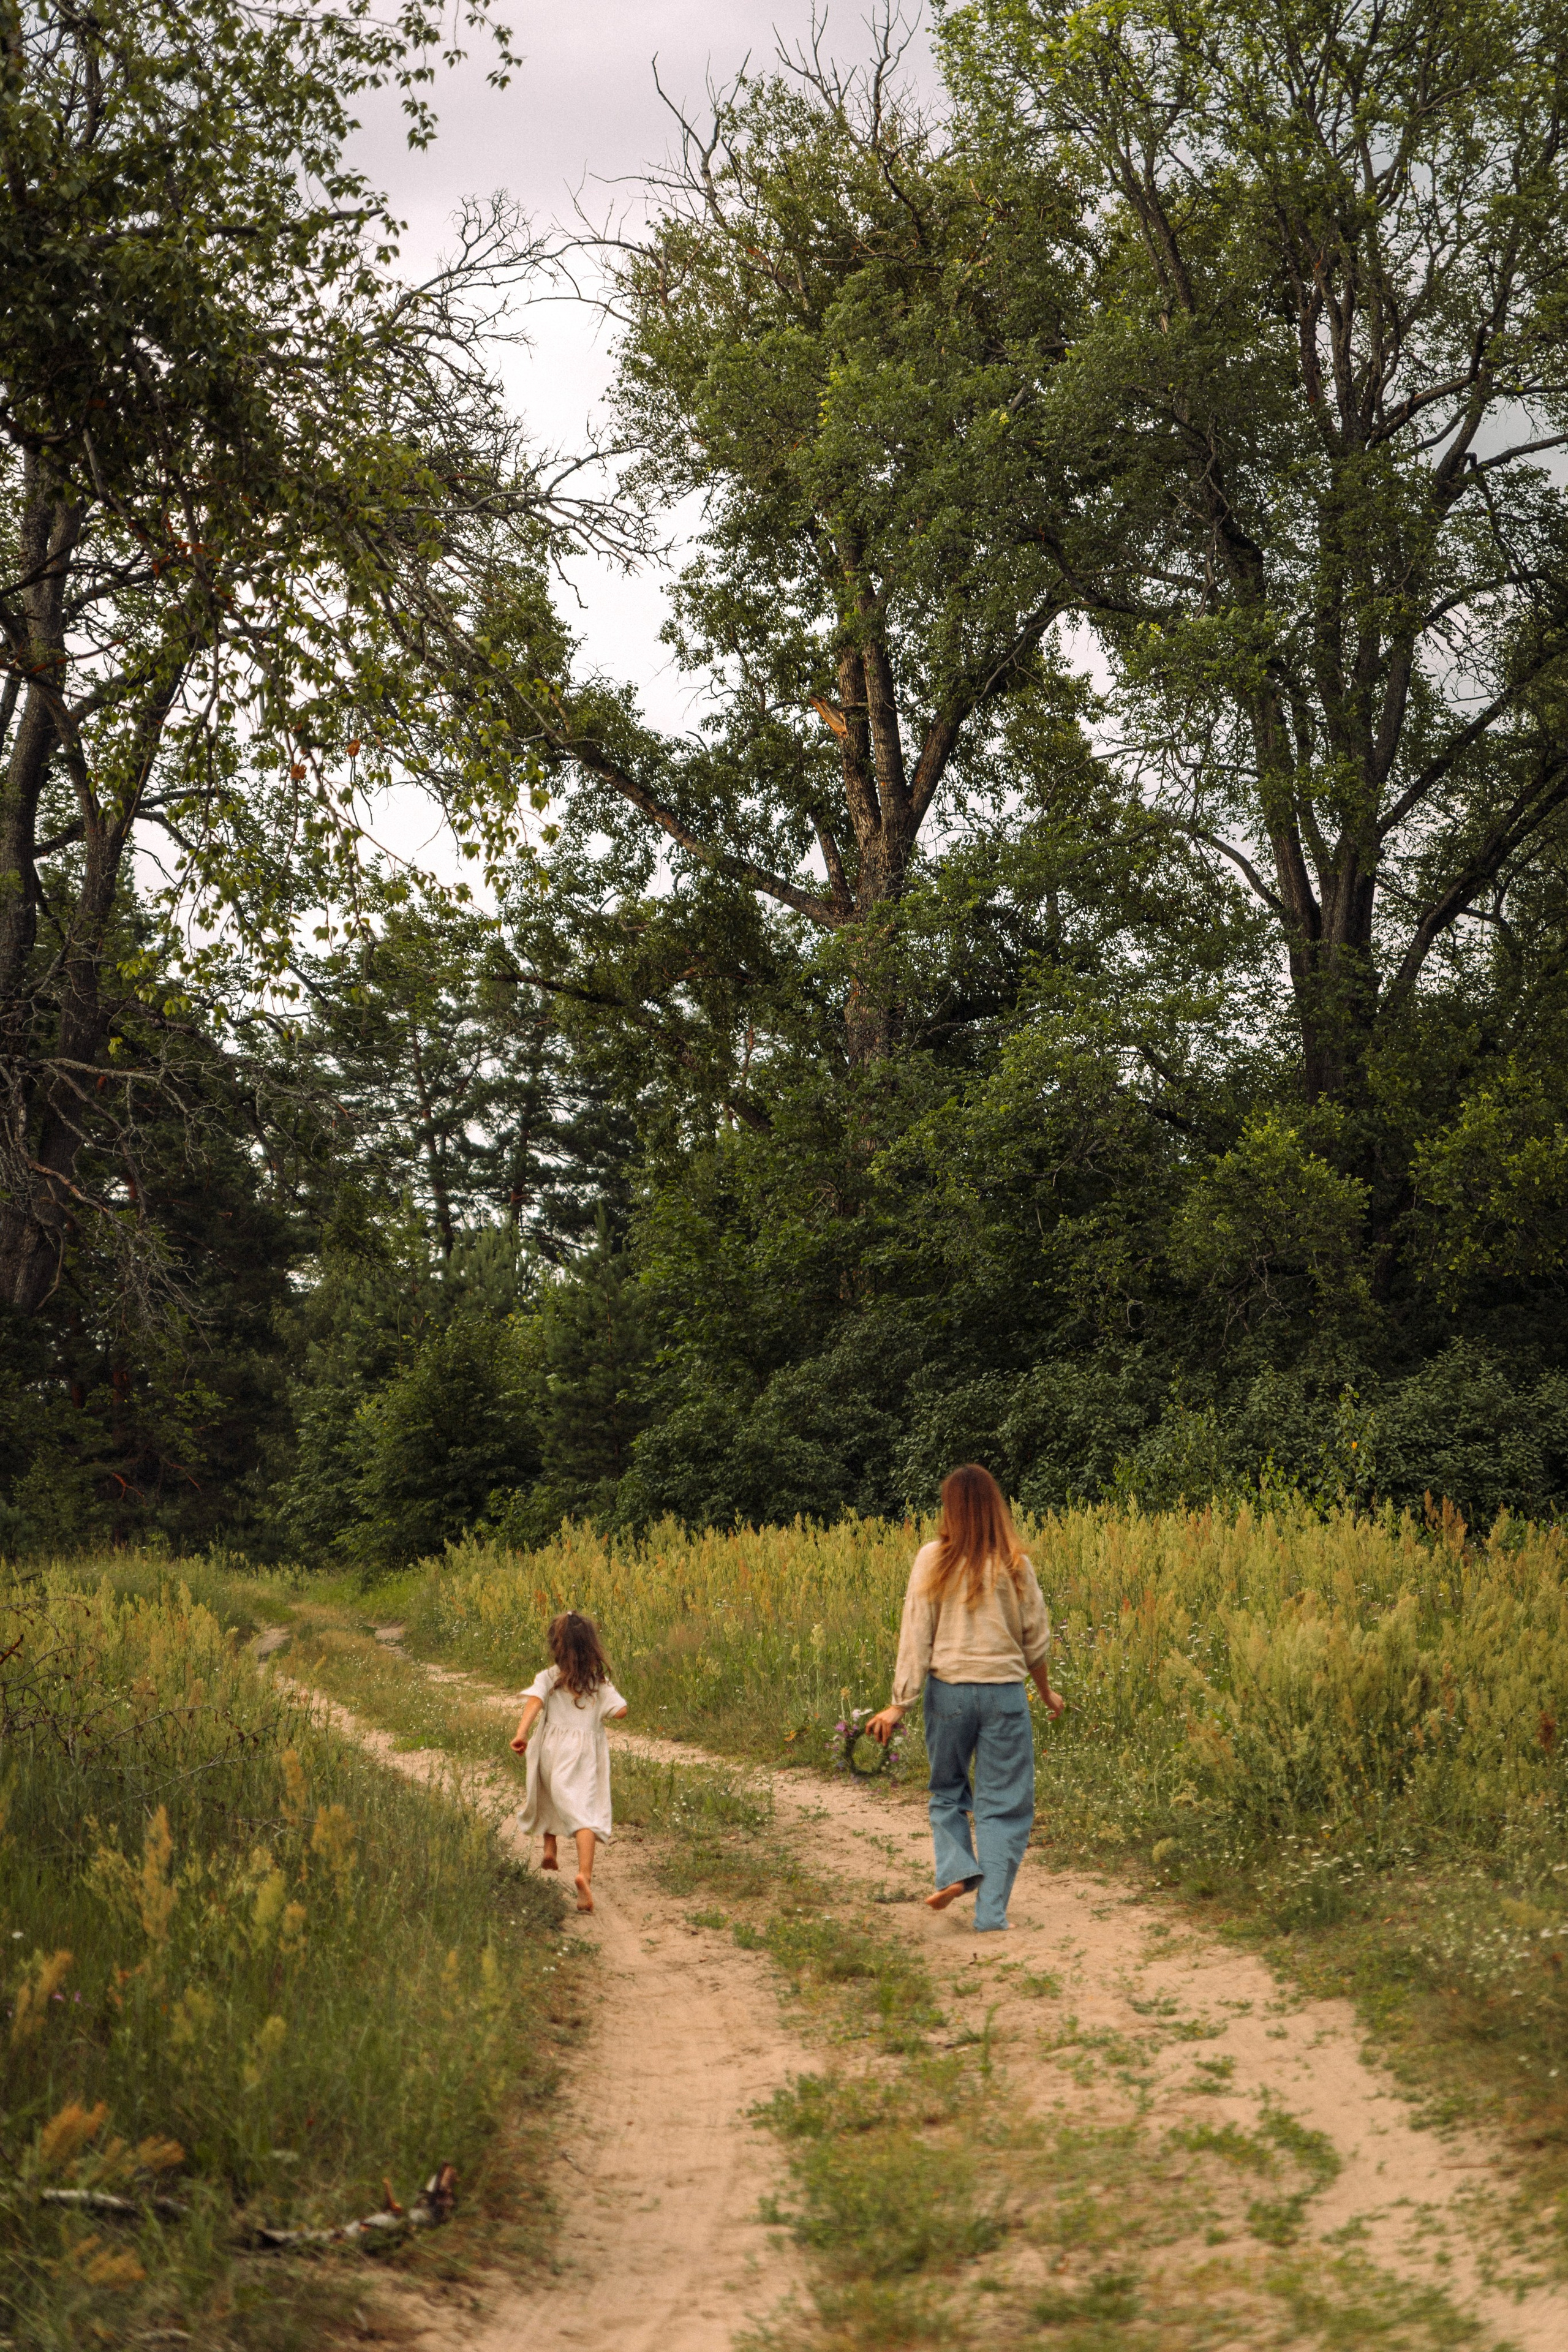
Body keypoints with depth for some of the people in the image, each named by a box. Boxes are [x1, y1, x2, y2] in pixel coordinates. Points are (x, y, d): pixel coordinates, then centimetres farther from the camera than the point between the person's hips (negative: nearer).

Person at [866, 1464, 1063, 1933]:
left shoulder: (932, 1560, -4)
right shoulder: (1014, 1565, -1)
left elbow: (915, 1635, -5)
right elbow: (1036, 1639, 6)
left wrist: (900, 1704, -2)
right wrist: (1046, 1692, 22)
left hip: (949, 1688, 0)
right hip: (1004, 1690, 0)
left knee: (947, 1792, 21)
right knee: (1003, 1805, 7)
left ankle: (955, 1870, -1)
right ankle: (990, 1913, 3)